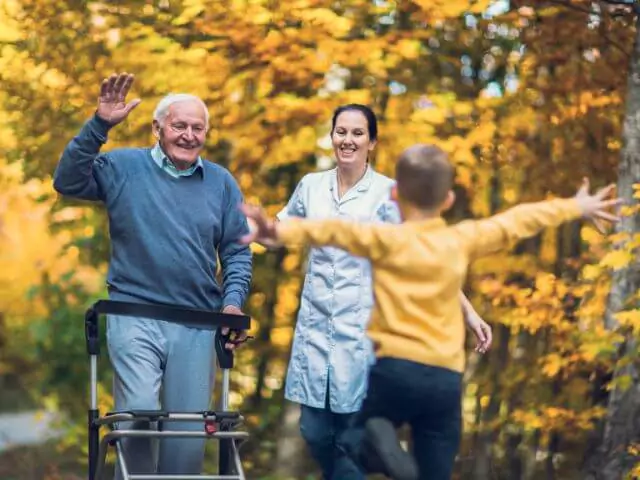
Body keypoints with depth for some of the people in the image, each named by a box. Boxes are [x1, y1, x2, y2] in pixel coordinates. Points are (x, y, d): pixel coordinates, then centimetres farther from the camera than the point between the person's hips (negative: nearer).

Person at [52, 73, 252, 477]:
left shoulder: (222, 184, 11)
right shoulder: (124, 167, 4)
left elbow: (237, 252, 13)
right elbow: (69, 182, -10)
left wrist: (233, 301, -3)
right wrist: (99, 126, -16)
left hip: (198, 325, 3)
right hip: (135, 317, -3)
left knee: (190, 428, 5)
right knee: (139, 414, -15)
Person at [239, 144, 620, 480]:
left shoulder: (387, 239, -1)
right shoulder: (464, 240, 8)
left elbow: (337, 231, -17)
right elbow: (518, 221, 19)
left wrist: (281, 231, -29)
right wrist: (575, 207, 31)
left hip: (393, 370, -2)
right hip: (445, 380, 2)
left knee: (348, 448, 12)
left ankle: (376, 445, -21)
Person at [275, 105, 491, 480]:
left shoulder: (388, 193, -7)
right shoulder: (311, 185, 5)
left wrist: (468, 312, -16)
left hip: (363, 328, -4)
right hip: (315, 325, 4)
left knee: (351, 433, -3)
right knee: (314, 430, 5)